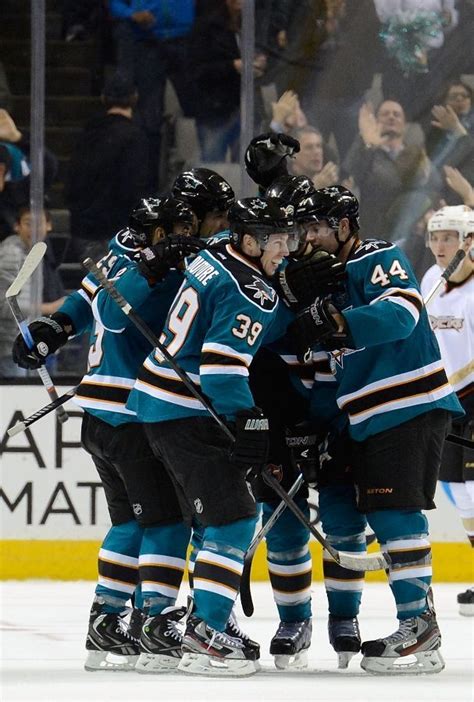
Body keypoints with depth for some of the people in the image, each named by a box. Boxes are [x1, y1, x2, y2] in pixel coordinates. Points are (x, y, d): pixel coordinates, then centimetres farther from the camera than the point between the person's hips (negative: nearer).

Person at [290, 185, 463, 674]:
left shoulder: (380, 260, -6)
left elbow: (401, 313, -27)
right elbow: (332, 366, 22)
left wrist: (337, 323, -37)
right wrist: (314, 426, 12)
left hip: (411, 408, -10)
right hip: (367, 418, 10)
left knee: (395, 512, -15)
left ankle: (419, 625, -16)